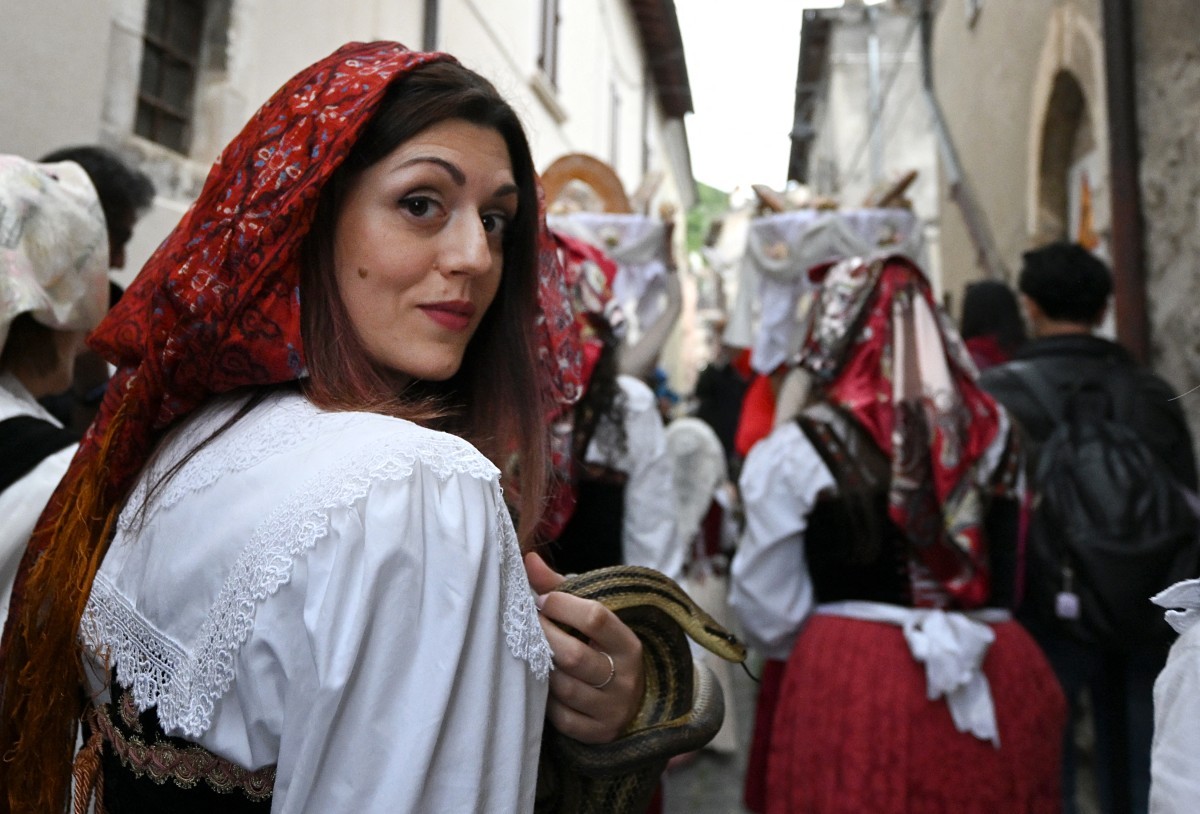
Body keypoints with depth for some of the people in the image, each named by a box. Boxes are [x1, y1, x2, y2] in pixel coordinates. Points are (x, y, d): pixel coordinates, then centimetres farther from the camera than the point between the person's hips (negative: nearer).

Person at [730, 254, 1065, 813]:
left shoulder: (796, 452, -10)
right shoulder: (995, 434, 3)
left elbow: (770, 619, -3)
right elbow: (1010, 580, 8)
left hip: (848, 682, -3)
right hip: (999, 679, 4)